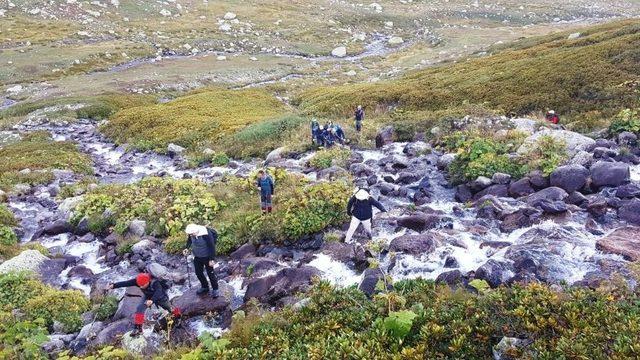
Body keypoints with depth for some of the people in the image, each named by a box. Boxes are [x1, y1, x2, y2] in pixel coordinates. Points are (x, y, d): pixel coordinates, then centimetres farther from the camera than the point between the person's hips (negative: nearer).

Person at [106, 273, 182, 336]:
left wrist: (152, 300, -80)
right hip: (148, 296, 3)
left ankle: (176, 312, 54)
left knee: (169, 308, 20)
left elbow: (158, 293, -62)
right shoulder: (138, 280, -32)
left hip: (160, 297, -3)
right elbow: (126, 283, -39)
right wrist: (113, 285, -51)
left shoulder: (155, 283, -46)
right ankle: (138, 328, -10)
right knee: (140, 308, -19)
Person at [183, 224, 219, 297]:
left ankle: (215, 289, 22)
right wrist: (187, 248, -7)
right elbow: (189, 240, 9)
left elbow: (212, 247, -23)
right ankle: (205, 287, 37)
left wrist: (212, 259, -20)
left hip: (206, 257, -6)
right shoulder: (191, 233, -14)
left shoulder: (206, 235, -32)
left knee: (210, 273, 4)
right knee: (198, 272, 15)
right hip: (197, 256, 6)